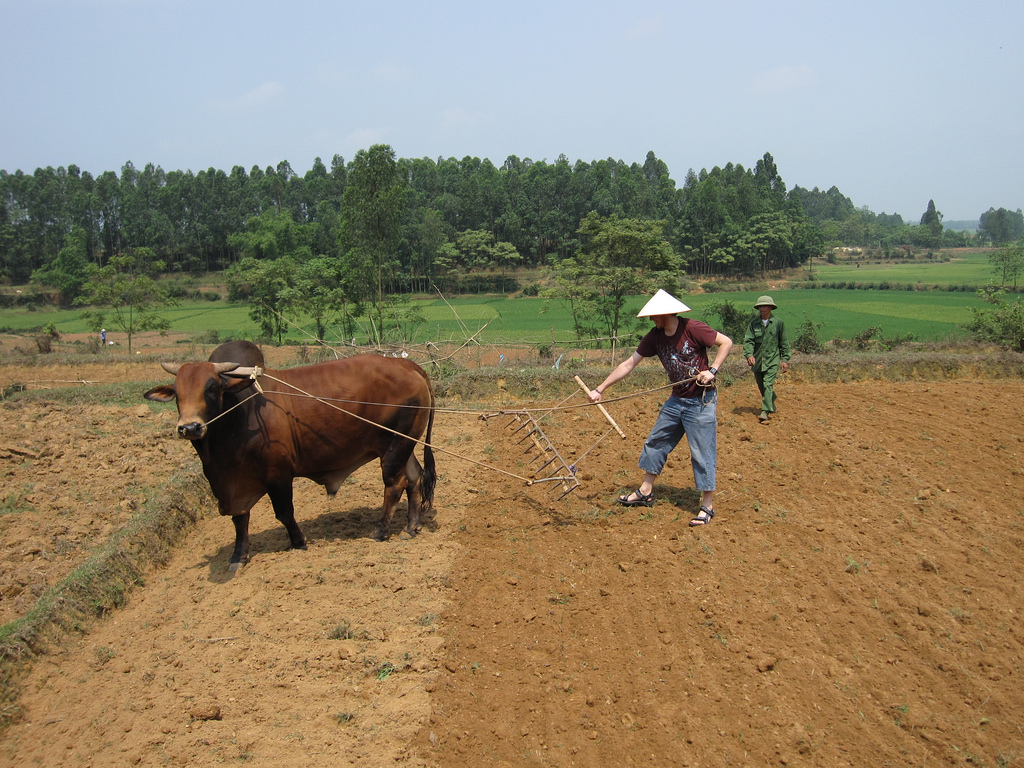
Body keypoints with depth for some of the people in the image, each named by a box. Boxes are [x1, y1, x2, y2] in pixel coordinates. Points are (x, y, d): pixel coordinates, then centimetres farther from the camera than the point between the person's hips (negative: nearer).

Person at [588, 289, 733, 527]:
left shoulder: (693, 329, -19)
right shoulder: (655, 336, -1)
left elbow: (726, 342, -9)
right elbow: (628, 365, 2)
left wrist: (712, 370, -20)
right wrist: (600, 389, 0)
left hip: (701, 402, -7)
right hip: (676, 400, 7)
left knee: (702, 454, -3)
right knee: (655, 444, 13)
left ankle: (707, 506, 9)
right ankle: (645, 492, 29)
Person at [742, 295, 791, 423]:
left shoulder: (778, 323, 1)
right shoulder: (753, 323, 3)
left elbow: (784, 343, 6)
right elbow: (748, 340, -3)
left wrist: (785, 359, 1)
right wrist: (749, 354, -20)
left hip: (772, 360, -3)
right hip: (757, 360, 3)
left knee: (768, 385, -15)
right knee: (761, 387, 12)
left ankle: (765, 412, -20)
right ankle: (772, 407, 33)